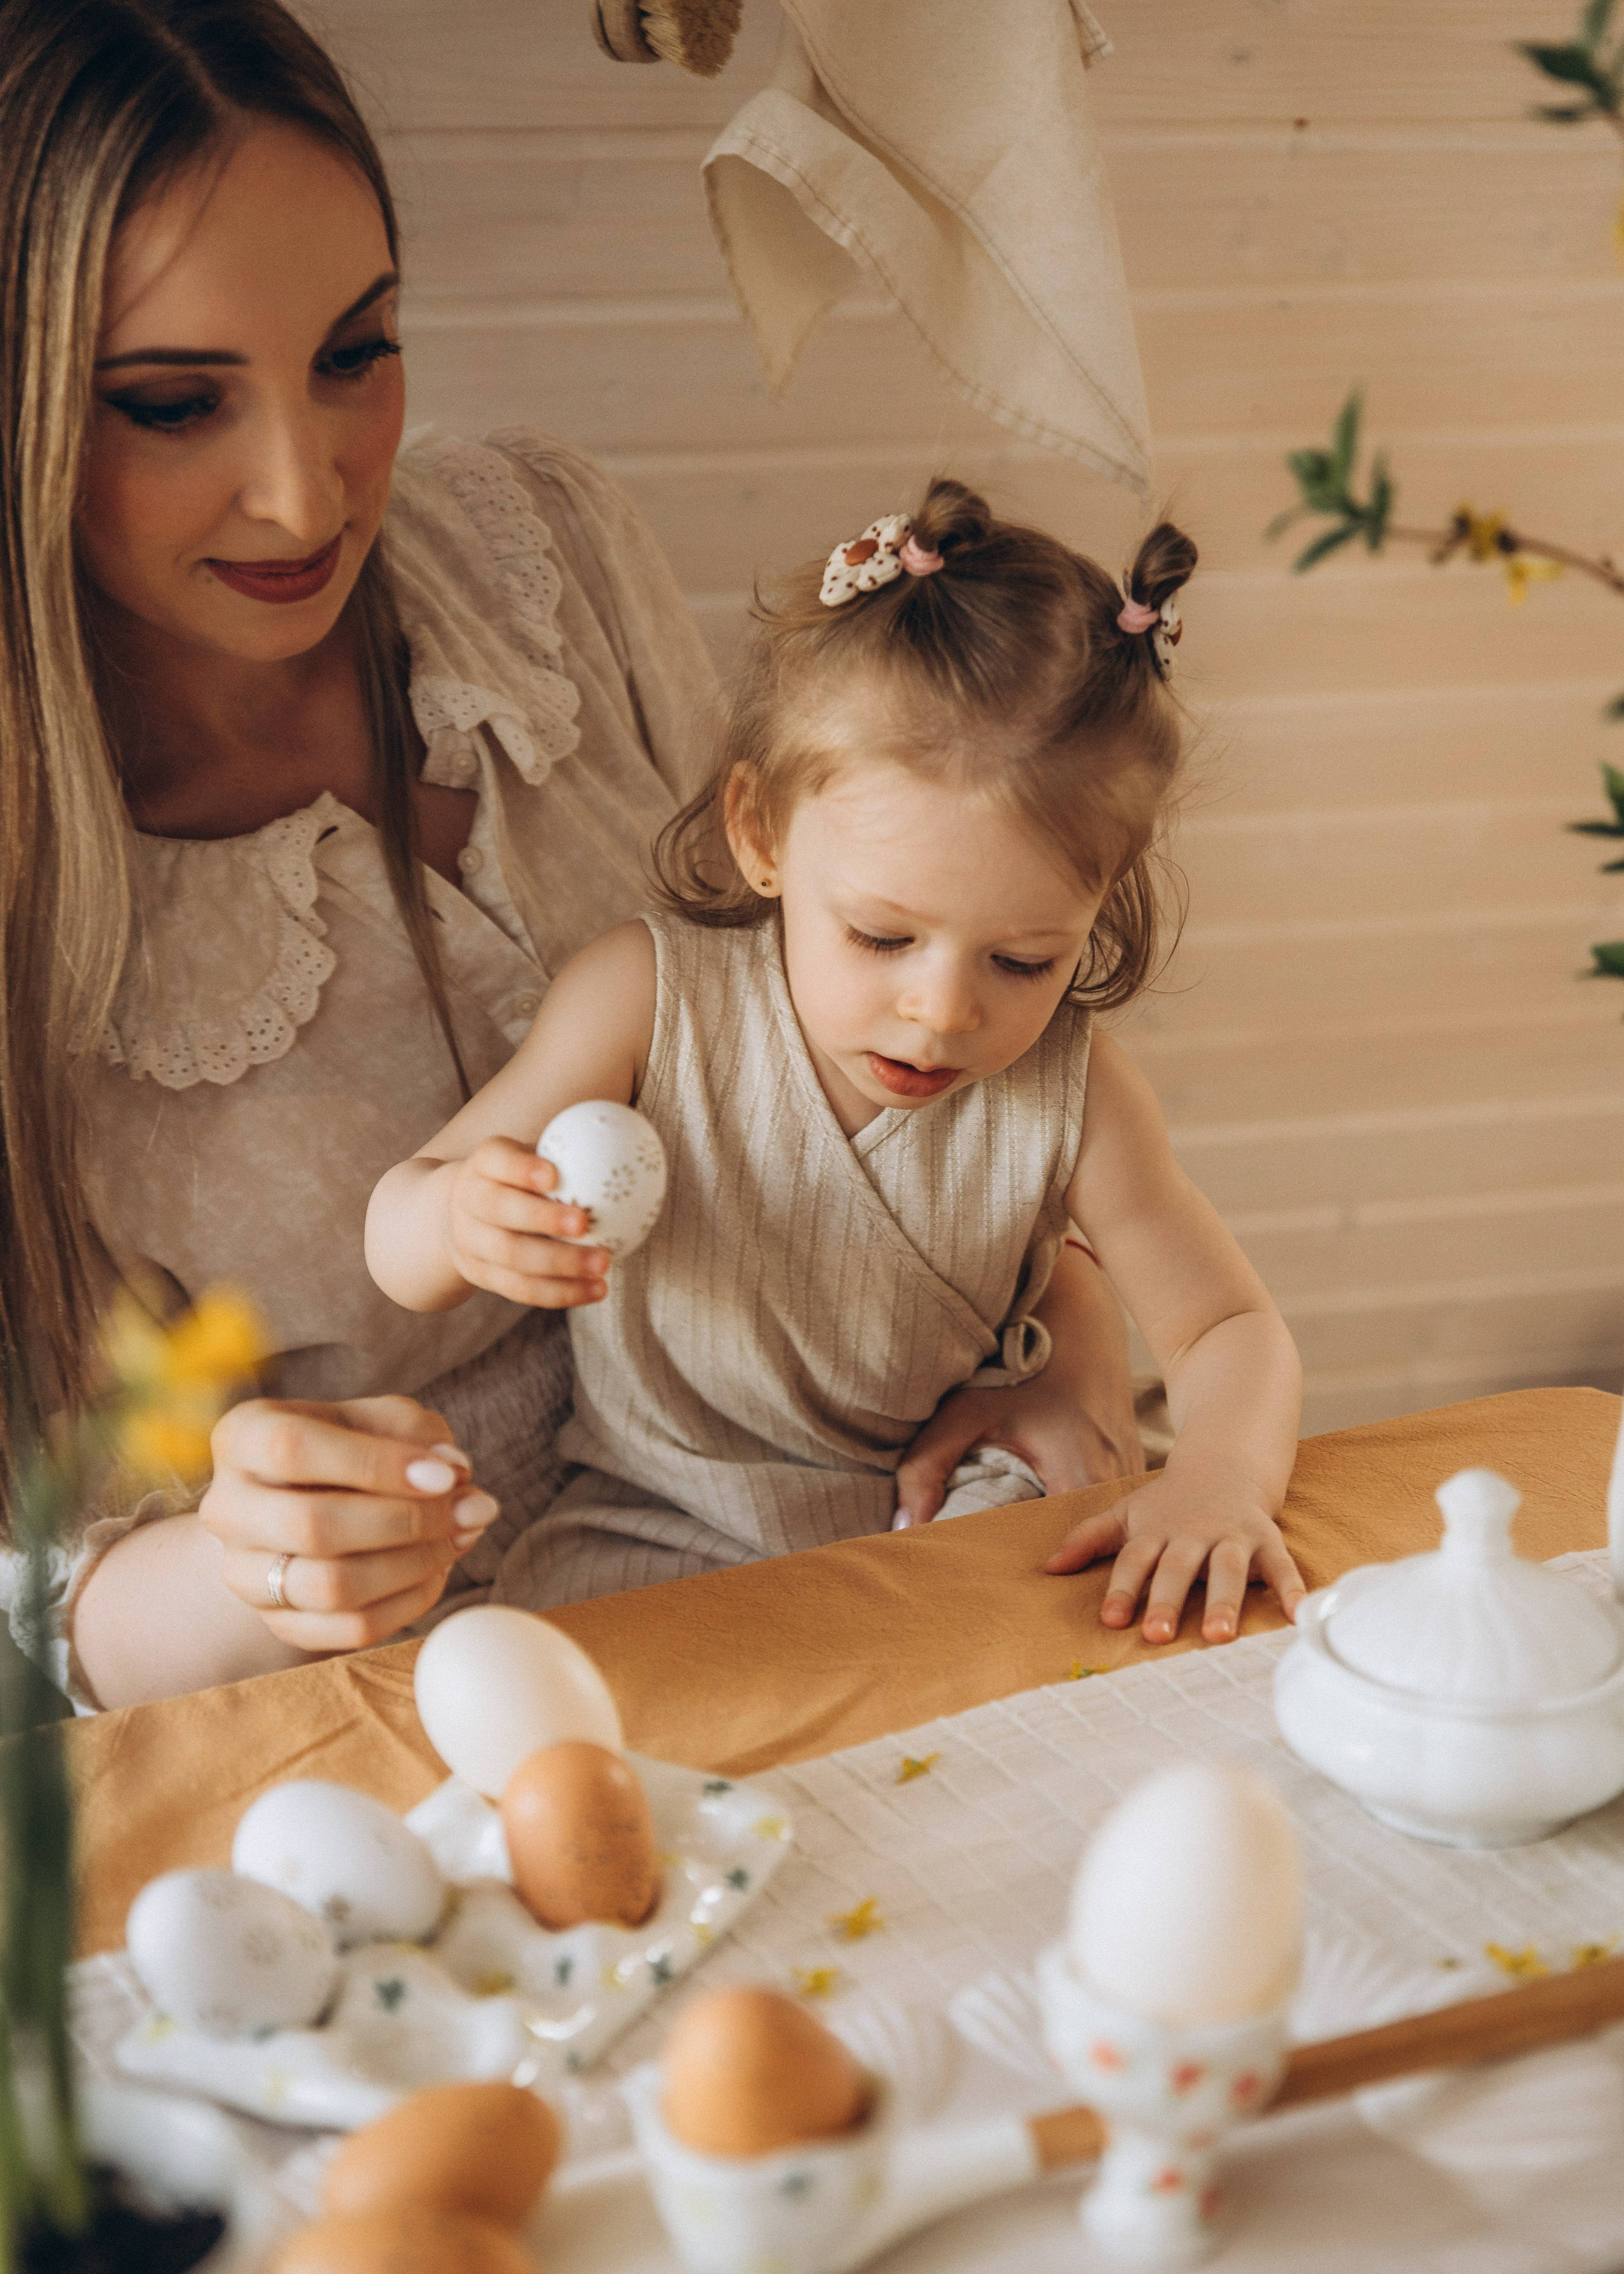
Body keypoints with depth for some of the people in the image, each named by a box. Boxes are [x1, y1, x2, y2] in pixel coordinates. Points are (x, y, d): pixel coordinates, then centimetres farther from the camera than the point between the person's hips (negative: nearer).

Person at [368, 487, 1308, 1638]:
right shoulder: (651, 1000, -15)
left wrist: (1220, 1476, -27)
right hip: (650, 1547, -1)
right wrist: (458, 1220, -37)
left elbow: (1231, 1330, -3)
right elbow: (397, 1244, -11)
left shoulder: (1072, 1095, -12)